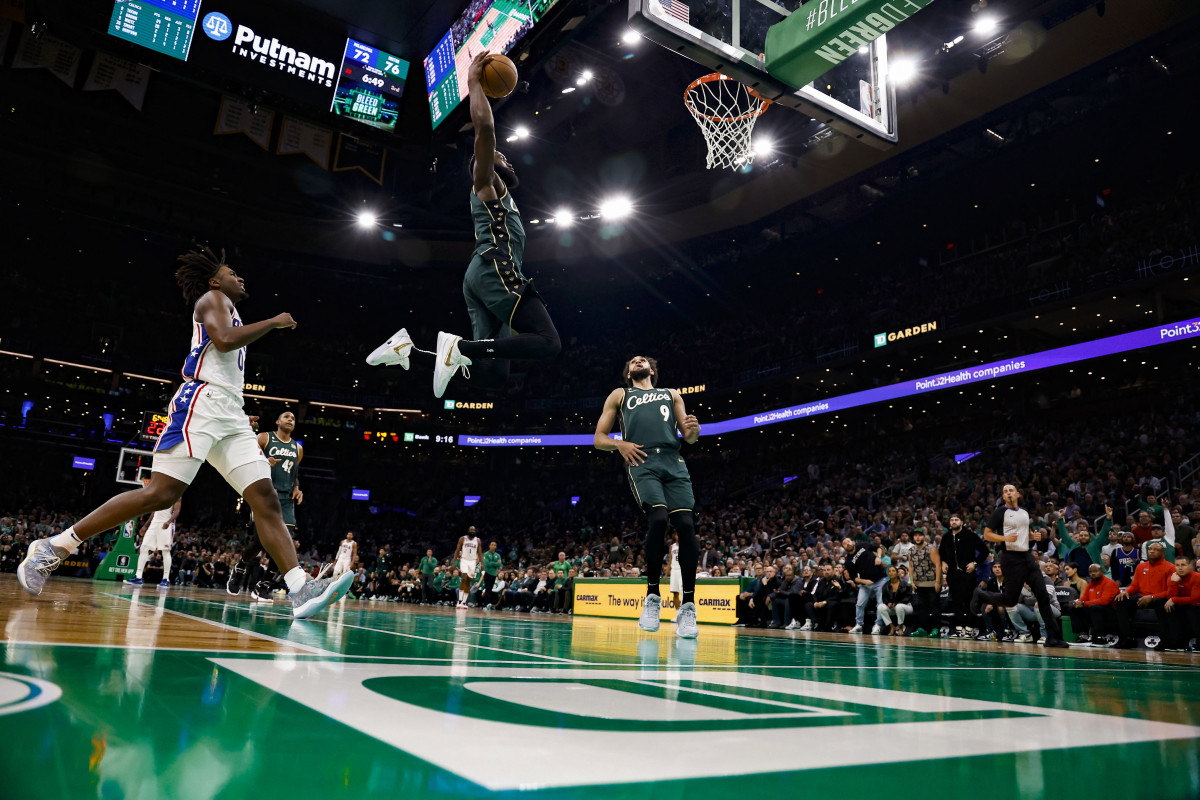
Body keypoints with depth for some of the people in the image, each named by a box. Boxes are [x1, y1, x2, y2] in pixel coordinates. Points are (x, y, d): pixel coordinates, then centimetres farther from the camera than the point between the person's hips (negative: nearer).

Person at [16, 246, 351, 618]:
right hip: (202, 403, -9)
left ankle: (301, 590, -17)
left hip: (231, 415, 9)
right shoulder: (214, 298, 6)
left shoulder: (228, 312, 32)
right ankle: (53, 547, -3)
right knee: (161, 493, -17)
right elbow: (224, 339, -15)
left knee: (266, 499, -7)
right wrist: (273, 322, -5)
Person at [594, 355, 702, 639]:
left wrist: (693, 430, -3)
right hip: (642, 462, -2)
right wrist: (620, 444, -4)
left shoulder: (671, 394, 30)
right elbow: (599, 439, 18)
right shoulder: (619, 395, 25)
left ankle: (688, 606, -10)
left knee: (686, 524, -16)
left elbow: (690, 438, 22)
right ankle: (652, 597, -9)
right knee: (658, 518, -26)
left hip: (673, 461, 2)